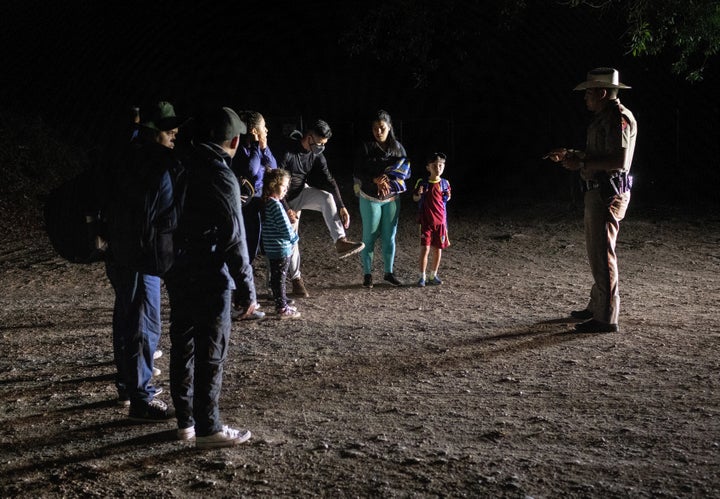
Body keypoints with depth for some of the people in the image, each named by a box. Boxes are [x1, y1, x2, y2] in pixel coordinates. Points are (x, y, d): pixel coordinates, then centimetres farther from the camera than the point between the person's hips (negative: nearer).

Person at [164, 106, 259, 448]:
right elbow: (233, 240, -17)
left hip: (178, 275, 8)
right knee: (211, 353, 1)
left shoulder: (183, 168, 6)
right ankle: (208, 429, 9)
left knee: (182, 346, 14)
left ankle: (185, 421, 25)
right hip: (210, 280, -8)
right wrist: (247, 290, -11)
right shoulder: (222, 178, -17)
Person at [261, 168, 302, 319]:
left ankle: (281, 304, 28)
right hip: (281, 249, -9)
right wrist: (295, 238, -3)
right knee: (279, 279, -1)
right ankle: (283, 309, 6)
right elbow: (285, 229, -20)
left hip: (272, 249, 9)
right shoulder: (276, 204, -20)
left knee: (276, 278, 16)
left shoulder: (267, 202, 9)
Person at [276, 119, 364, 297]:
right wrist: (287, 210, -27)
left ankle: (340, 242, -31)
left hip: (303, 192, 4)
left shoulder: (317, 155, -10)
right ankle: (296, 280, 10)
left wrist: (341, 207, -18)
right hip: (287, 199, -4)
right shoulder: (287, 152, -28)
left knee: (327, 197, -25)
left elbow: (330, 181, -10)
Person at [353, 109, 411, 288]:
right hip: (370, 198, -3)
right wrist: (376, 180, -25)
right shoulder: (366, 147, -5)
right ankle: (367, 274, 8)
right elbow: (358, 173, -9)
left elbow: (406, 171, 2)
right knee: (369, 237, 1)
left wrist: (390, 180, -16)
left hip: (392, 198, 3)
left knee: (390, 236, 7)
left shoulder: (397, 147, 4)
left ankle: (389, 272, 17)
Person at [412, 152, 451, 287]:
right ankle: (422, 277, 3)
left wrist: (447, 196, -6)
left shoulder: (445, 183, 2)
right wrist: (419, 194, -13)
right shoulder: (422, 183, -4)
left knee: (438, 249, 9)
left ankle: (433, 276, 22)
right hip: (426, 221, -3)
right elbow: (415, 198, 7)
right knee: (425, 249, -6)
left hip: (440, 221, 3)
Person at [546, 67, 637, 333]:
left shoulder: (618, 118, -16)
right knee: (597, 252, 18)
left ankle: (607, 318, -6)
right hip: (598, 192, 11)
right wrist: (570, 154, 18)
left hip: (608, 195, -11)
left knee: (602, 254, -10)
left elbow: (618, 160, -25)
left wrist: (581, 163, -21)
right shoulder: (604, 118, 18)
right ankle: (597, 307, 29)